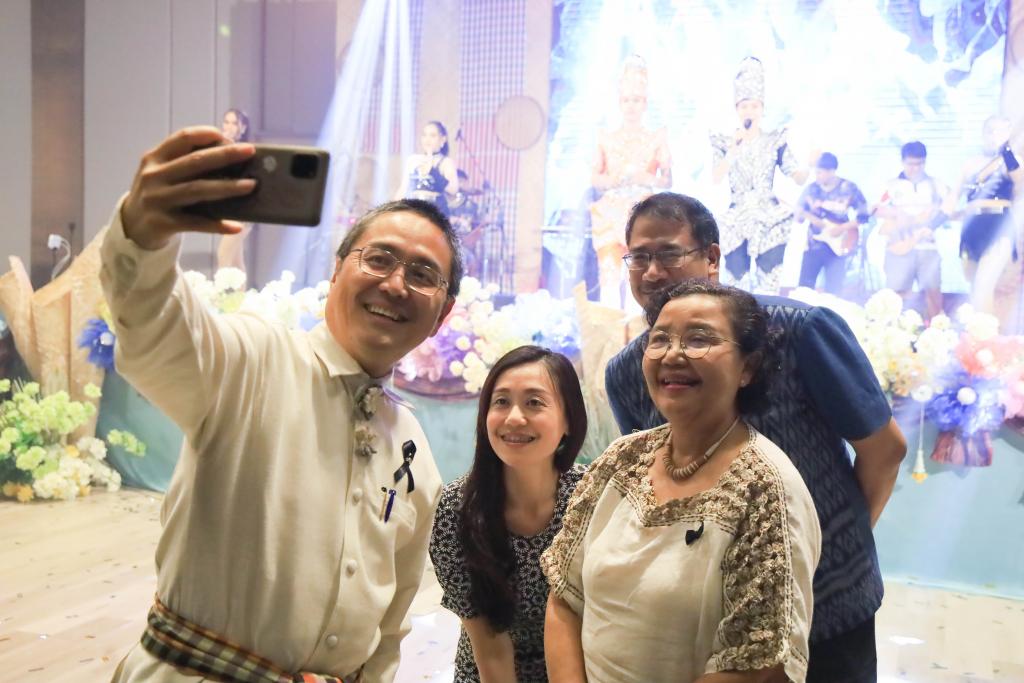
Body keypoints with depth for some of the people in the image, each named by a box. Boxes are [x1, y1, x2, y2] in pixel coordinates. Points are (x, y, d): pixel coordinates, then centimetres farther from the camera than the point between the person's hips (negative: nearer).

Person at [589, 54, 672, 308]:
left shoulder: (657, 138, 8)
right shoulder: (606, 138, 12)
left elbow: (668, 180, 3)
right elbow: (594, 177, 9)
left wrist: (645, 179, -15)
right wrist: (612, 180, -11)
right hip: (610, 213, 1)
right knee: (609, 273, -6)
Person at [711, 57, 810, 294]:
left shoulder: (775, 141, 4)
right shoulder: (725, 142, 3)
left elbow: (799, 178, -2)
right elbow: (715, 178, -13)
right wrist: (733, 149, -21)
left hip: (770, 221, 0)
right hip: (737, 223, 0)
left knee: (769, 287, 0)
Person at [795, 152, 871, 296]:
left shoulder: (849, 188, -4)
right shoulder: (811, 188, 3)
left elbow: (863, 215, -3)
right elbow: (799, 217, 6)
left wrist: (842, 228, -15)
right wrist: (801, 214, -17)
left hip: (837, 245, -2)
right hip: (813, 244, 2)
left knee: (833, 292, 0)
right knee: (804, 287, 0)